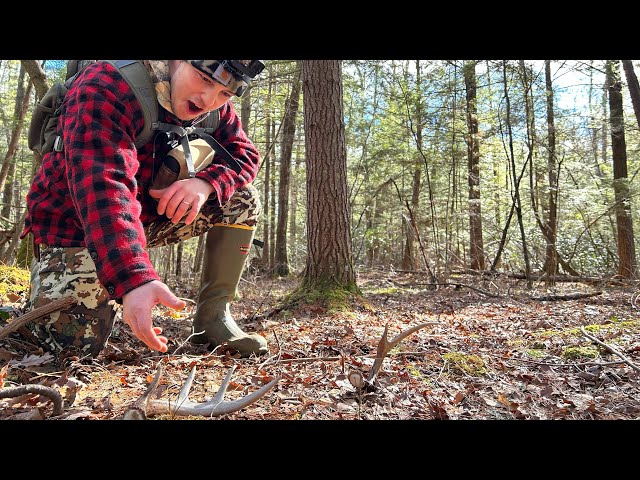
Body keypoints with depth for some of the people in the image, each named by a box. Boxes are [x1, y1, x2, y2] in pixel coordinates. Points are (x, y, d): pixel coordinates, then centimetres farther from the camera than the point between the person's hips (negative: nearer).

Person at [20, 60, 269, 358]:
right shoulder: (106, 90, -28)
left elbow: (245, 154, -5)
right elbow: (102, 188, -41)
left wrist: (206, 182, -29)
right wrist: (134, 280, -54)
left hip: (150, 212, 6)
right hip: (74, 221, -5)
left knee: (242, 200, -10)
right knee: (75, 343, -19)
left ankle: (213, 317, -7)